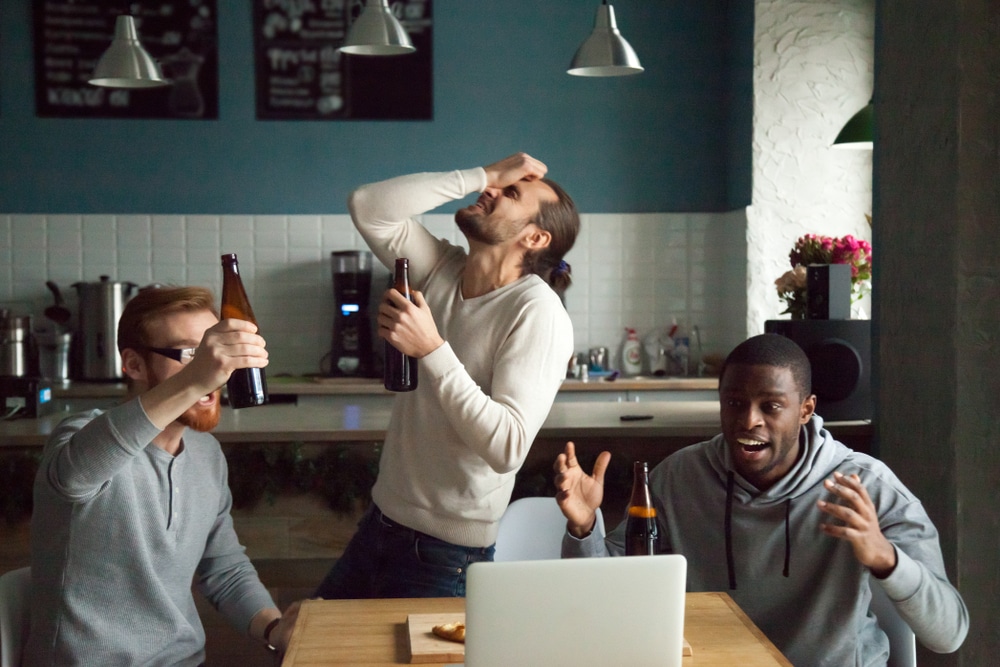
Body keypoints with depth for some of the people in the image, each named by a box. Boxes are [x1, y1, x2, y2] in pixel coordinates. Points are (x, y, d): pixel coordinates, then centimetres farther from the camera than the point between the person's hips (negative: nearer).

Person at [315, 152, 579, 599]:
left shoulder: (537, 313, -20)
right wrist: (484, 174, -9)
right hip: (379, 524, 7)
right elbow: (368, 206, -8)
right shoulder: (444, 271, 1)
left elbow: (507, 448, -28)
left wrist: (432, 349, -29)